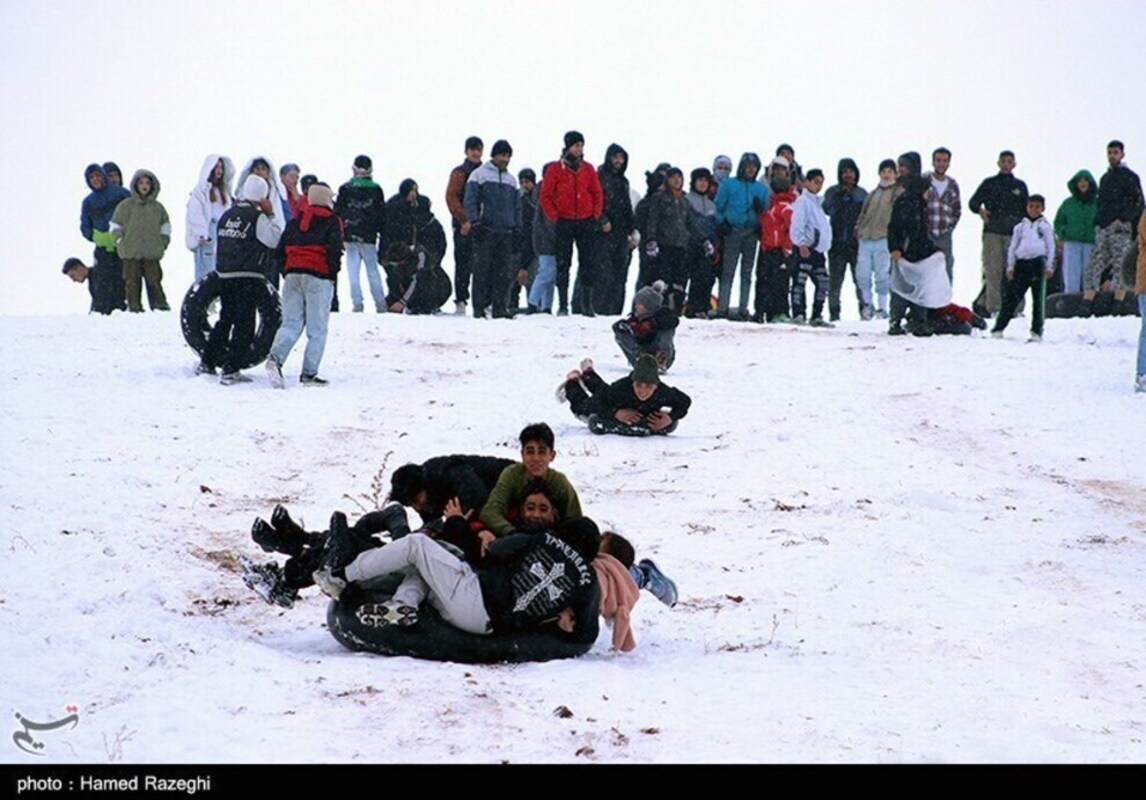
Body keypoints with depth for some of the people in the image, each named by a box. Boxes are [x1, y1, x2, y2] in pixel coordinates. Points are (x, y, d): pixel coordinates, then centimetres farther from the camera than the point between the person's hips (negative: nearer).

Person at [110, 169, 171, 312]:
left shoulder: (157, 207, 10)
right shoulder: (125, 206, 4)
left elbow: (165, 224, 22)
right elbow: (115, 225, 10)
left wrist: (164, 241, 12)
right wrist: (120, 241, 1)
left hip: (152, 252, 1)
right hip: (131, 253, -1)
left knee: (154, 280, -3)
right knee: (132, 282, -2)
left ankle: (160, 305, -1)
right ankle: (134, 307, 2)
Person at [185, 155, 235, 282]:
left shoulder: (224, 191, 20)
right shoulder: (200, 191, -1)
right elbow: (195, 215, -10)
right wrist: (202, 235, -19)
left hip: (224, 237, 6)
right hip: (207, 239, -6)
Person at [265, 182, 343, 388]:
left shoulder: (295, 222, 18)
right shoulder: (332, 222, 2)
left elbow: (279, 252, 15)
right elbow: (335, 249, -11)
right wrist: (332, 274, 0)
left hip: (292, 276, 5)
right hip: (318, 278, -5)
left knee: (291, 324, 5)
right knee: (317, 330, -1)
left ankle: (275, 357, -20)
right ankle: (309, 374, -6)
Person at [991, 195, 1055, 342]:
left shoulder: (1045, 226, 10)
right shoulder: (1020, 227, 15)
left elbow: (1051, 247, 7)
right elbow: (1012, 247, 14)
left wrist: (1049, 266, -1)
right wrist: (1010, 266, 5)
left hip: (1038, 262, -1)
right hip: (1021, 262, 2)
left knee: (1038, 299, 1)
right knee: (1011, 297, -3)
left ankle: (1036, 332, 5)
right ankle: (998, 329, -1)